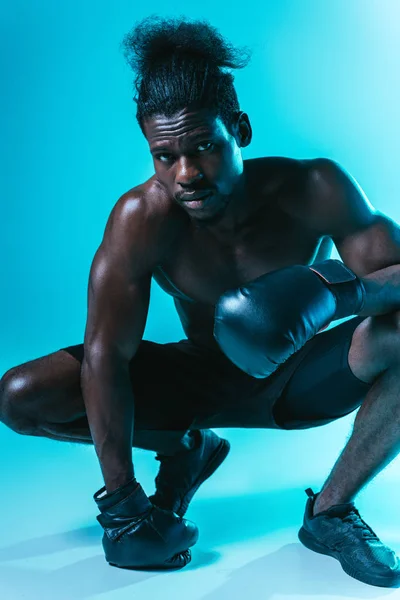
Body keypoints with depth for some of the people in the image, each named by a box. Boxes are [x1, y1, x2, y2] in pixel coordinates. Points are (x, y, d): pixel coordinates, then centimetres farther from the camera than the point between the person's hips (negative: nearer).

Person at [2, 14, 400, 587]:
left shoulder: (314, 190, -24)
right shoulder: (142, 217, -26)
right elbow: (105, 356, -26)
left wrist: (346, 290, -46)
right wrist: (121, 503, -27)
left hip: (299, 377, 0)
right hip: (202, 376, 1)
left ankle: (331, 511, -10)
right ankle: (183, 449, 8)